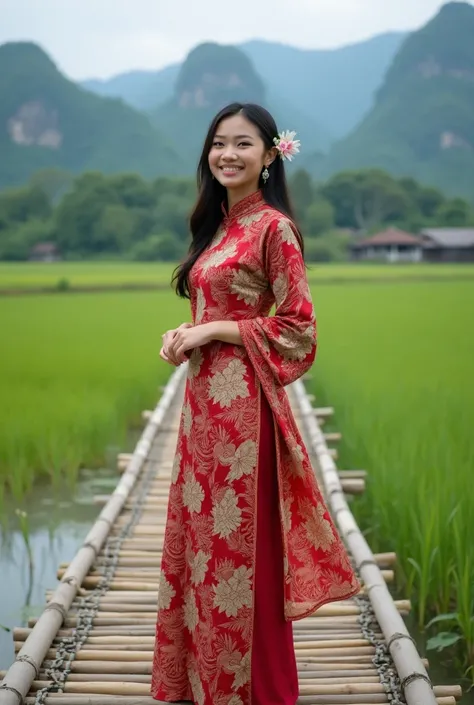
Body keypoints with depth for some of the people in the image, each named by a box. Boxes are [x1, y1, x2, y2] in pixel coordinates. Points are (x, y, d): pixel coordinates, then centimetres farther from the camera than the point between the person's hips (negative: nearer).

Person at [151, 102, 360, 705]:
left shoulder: (274, 227, -11)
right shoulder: (218, 225, 14)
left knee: (241, 541, 0)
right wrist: (184, 335, 2)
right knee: (200, 534, 13)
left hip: (241, 403, -8)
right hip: (204, 400, 8)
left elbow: (297, 328, -13)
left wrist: (211, 331, -14)